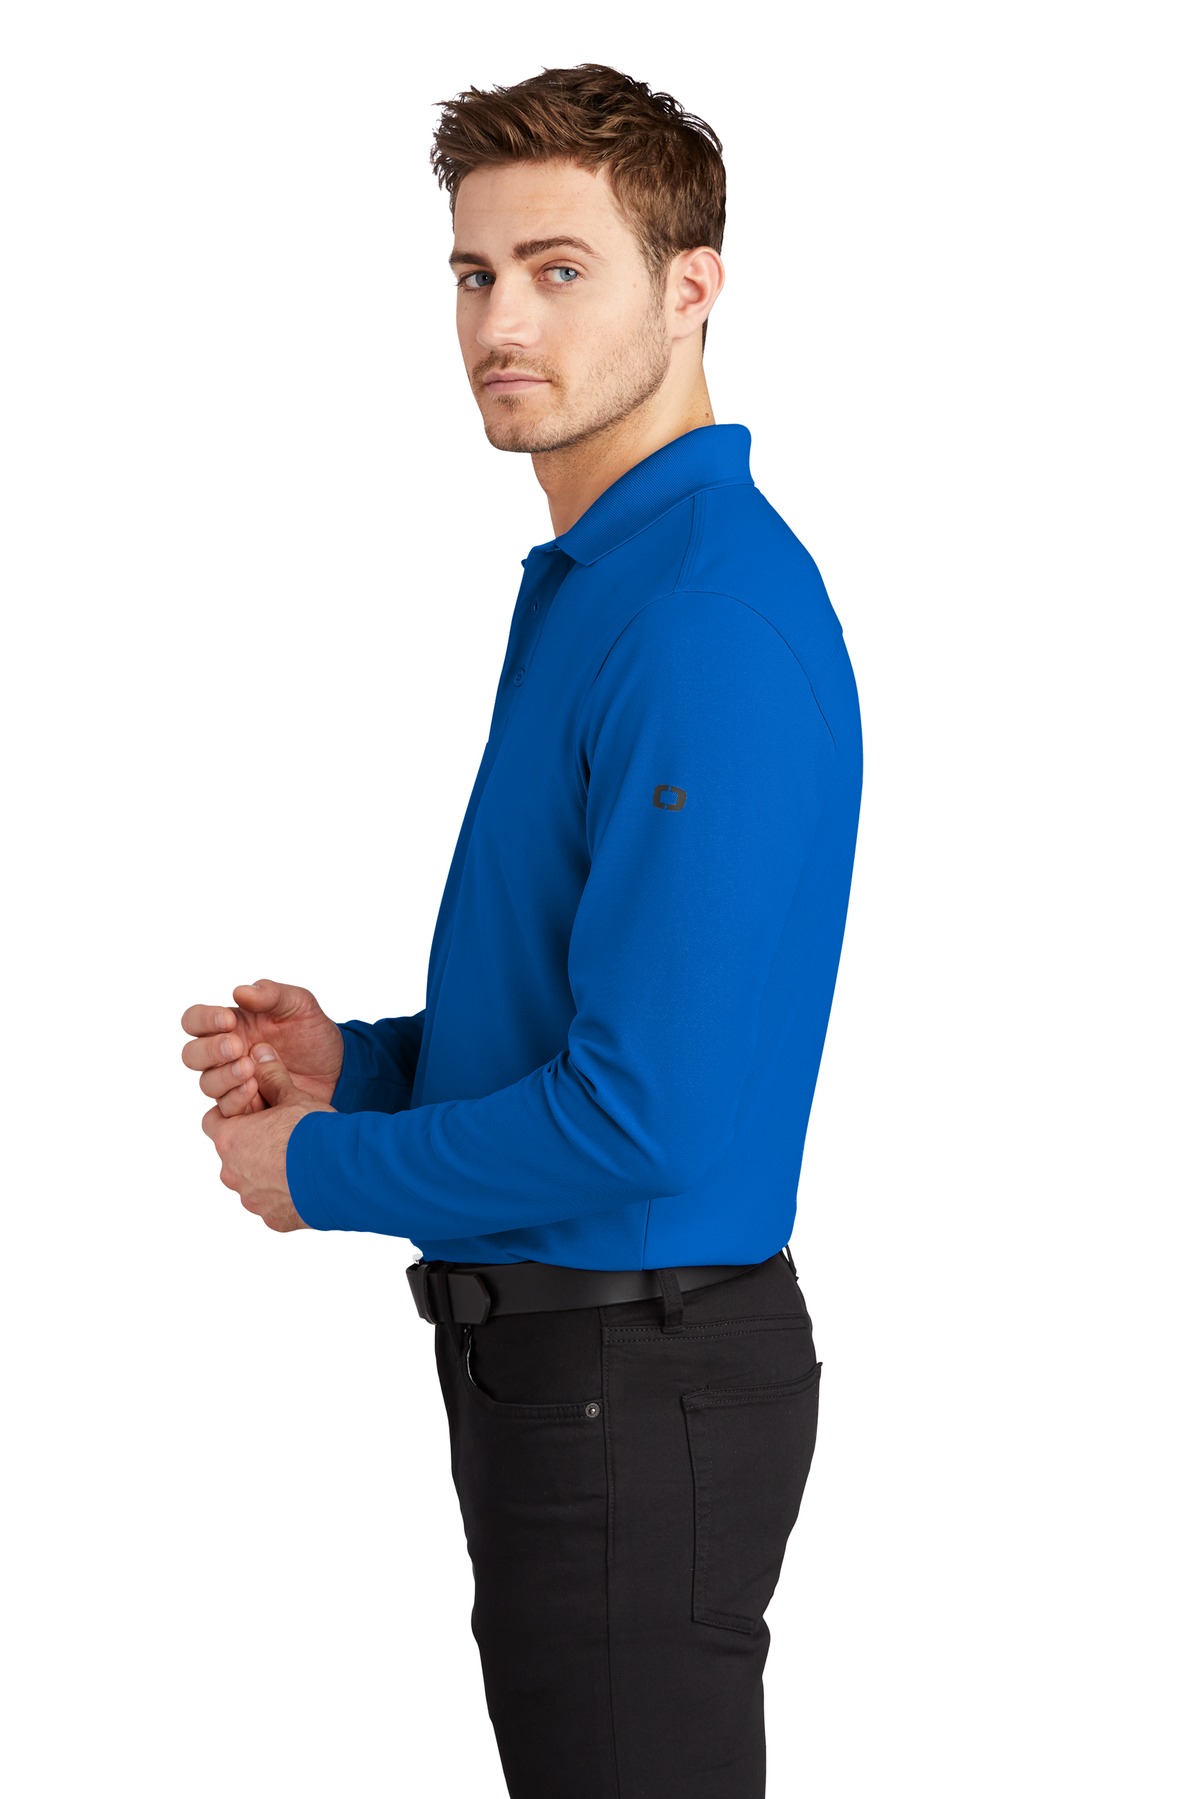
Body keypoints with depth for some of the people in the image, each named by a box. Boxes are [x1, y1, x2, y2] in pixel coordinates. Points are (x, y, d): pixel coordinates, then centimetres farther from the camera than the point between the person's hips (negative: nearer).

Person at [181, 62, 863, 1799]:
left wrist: (323, 1169, -12)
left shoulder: (708, 621, -21)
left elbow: (648, 1113, -26)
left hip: (634, 1383, -10)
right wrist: (358, 1065, 6)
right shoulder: (593, 579, 12)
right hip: (555, 1353, 10)